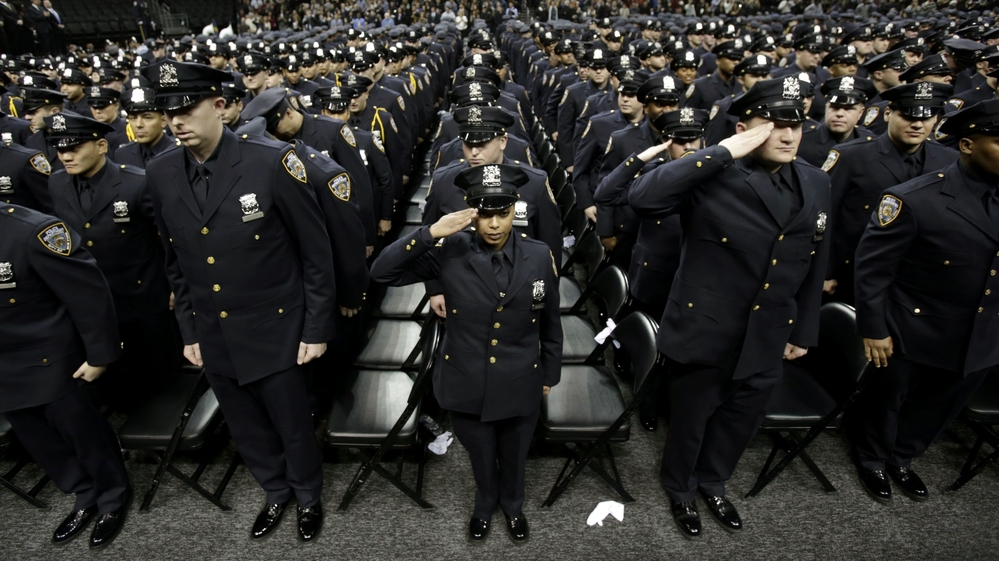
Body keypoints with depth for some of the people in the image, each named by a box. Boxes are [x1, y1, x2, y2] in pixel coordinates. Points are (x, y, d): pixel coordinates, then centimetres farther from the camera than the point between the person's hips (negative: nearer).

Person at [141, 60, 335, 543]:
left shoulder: (272, 162, -18)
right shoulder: (160, 174, -2)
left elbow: (316, 254, -12)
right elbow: (176, 263, 9)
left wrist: (317, 329, -10)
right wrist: (188, 331, 11)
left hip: (276, 331, -4)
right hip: (213, 338, 5)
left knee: (292, 427, 14)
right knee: (247, 431, 22)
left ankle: (309, 496, 43)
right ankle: (276, 492, 49)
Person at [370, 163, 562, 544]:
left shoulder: (540, 257, -11)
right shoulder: (449, 253, -15)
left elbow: (550, 324, 0)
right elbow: (381, 272, -19)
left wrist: (550, 374, 8)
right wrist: (431, 233, -29)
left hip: (519, 387, 1)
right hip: (466, 386, 0)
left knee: (514, 458, 25)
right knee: (481, 459, 25)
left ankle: (513, 505, 58)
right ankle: (485, 504, 58)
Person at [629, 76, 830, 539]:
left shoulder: (815, 184, 2)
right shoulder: (710, 177, -18)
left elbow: (813, 265, 10)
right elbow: (641, 197, -36)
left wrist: (803, 330, 13)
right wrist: (723, 151, -32)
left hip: (767, 338, 5)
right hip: (704, 332, -5)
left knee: (742, 419, 24)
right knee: (691, 419, 17)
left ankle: (713, 481, 53)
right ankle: (680, 489, 46)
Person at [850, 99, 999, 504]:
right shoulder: (914, 199, -22)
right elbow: (872, 267, -18)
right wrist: (873, 328, -15)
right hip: (913, 332, -6)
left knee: (940, 406, 24)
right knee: (887, 401, 17)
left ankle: (900, 459, 50)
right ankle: (872, 461, 44)